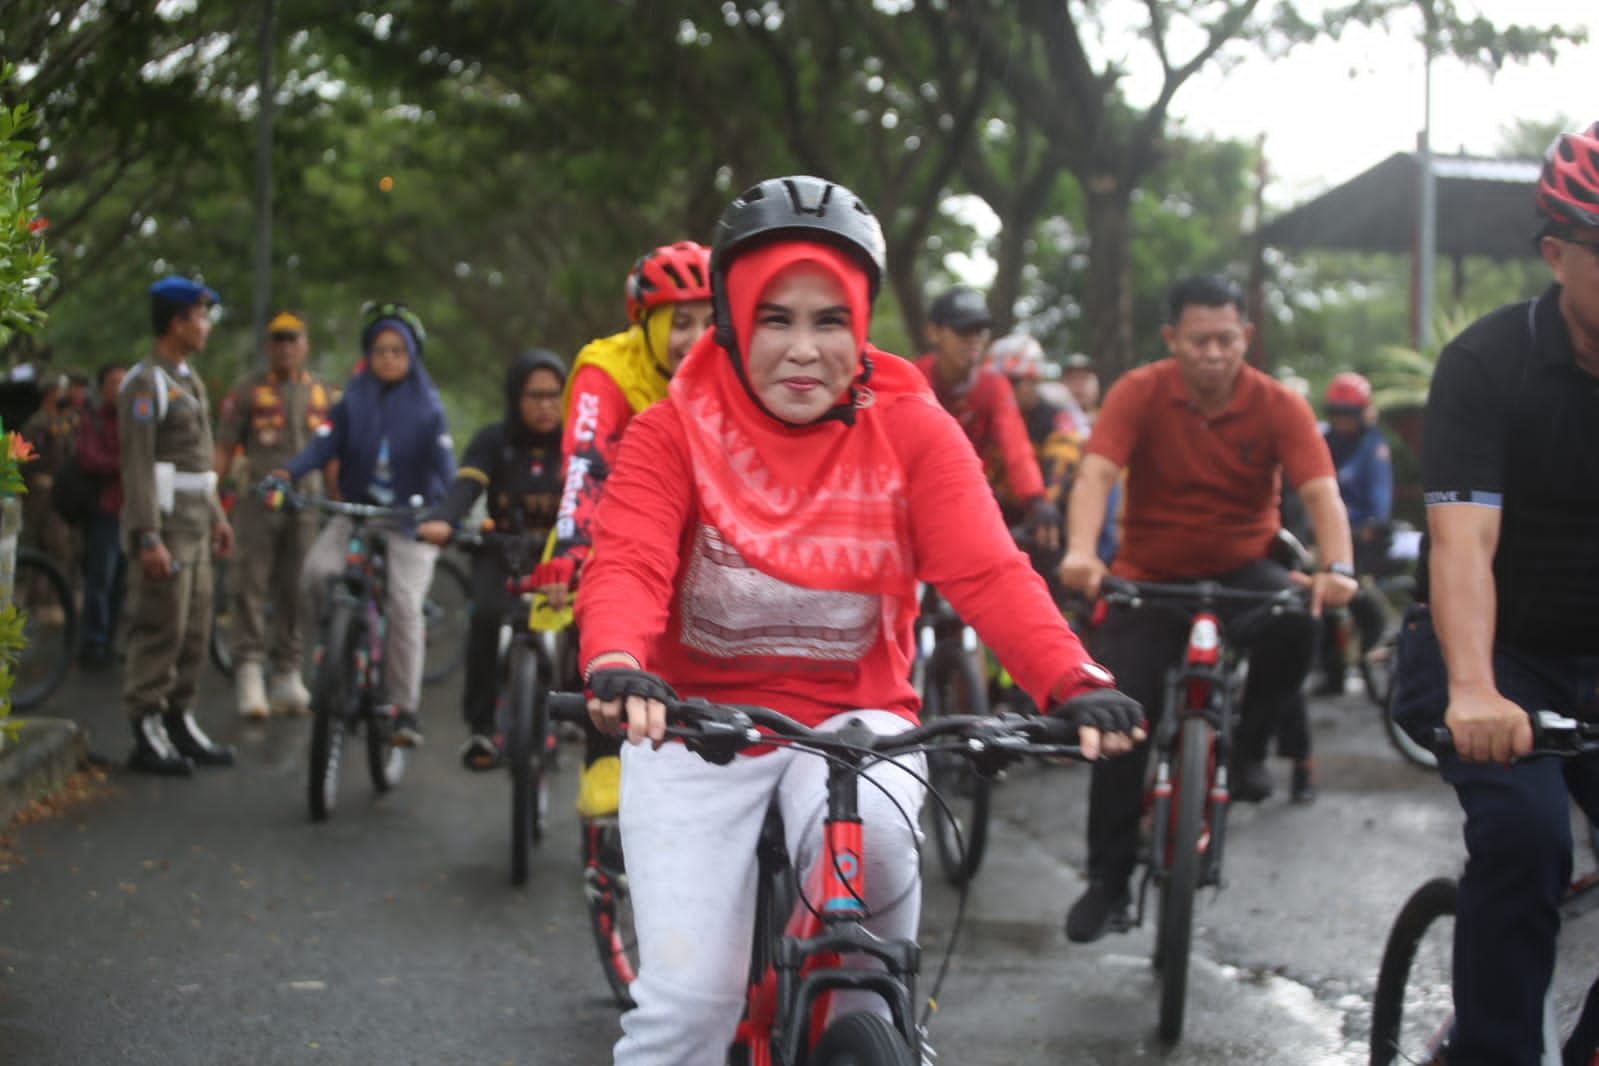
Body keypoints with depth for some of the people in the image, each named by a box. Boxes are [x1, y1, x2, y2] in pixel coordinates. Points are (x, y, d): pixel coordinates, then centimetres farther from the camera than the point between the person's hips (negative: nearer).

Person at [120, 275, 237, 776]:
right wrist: (149, 539, -22)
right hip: (165, 526, -9)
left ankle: (180, 723, 20)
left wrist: (216, 516, 21)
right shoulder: (144, 383, -11)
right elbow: (138, 465, -17)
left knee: (195, 632, 11)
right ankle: (147, 736, -3)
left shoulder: (189, 380, 18)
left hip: (195, 526, 9)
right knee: (160, 631, -7)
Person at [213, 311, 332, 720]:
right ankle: (249, 671, -8)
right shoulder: (248, 390, 1)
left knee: (295, 591, 6)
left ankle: (287, 674, 13)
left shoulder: (320, 393, 13)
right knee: (251, 586, -8)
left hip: (305, 503, 4)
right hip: (258, 501, -3)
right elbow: (224, 448, -1)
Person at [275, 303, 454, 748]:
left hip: (410, 520, -2)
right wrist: (287, 473, -26)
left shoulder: (427, 406, 0)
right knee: (317, 571, -24)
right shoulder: (352, 401, 6)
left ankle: (405, 707, -6)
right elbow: (324, 443, -7)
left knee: (404, 606, -16)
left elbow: (443, 459, -12)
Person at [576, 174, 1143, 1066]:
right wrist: (616, 667, -43)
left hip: (853, 719, 1)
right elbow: (627, 565, -19)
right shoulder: (674, 432, -5)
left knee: (867, 829, -34)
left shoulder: (913, 432, -3)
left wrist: (1074, 681, -33)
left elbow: (989, 572, -14)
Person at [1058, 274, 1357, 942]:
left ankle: (1247, 746, -6)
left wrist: (1336, 568, -41)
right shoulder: (1140, 393, -12)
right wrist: (1080, 552, -45)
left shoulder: (1277, 406, -10)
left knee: (1296, 621, -33)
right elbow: (1096, 473, -26)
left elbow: (1321, 491, -21)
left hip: (1242, 569, 0)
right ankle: (1107, 881, 5)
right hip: (1149, 577, 0)